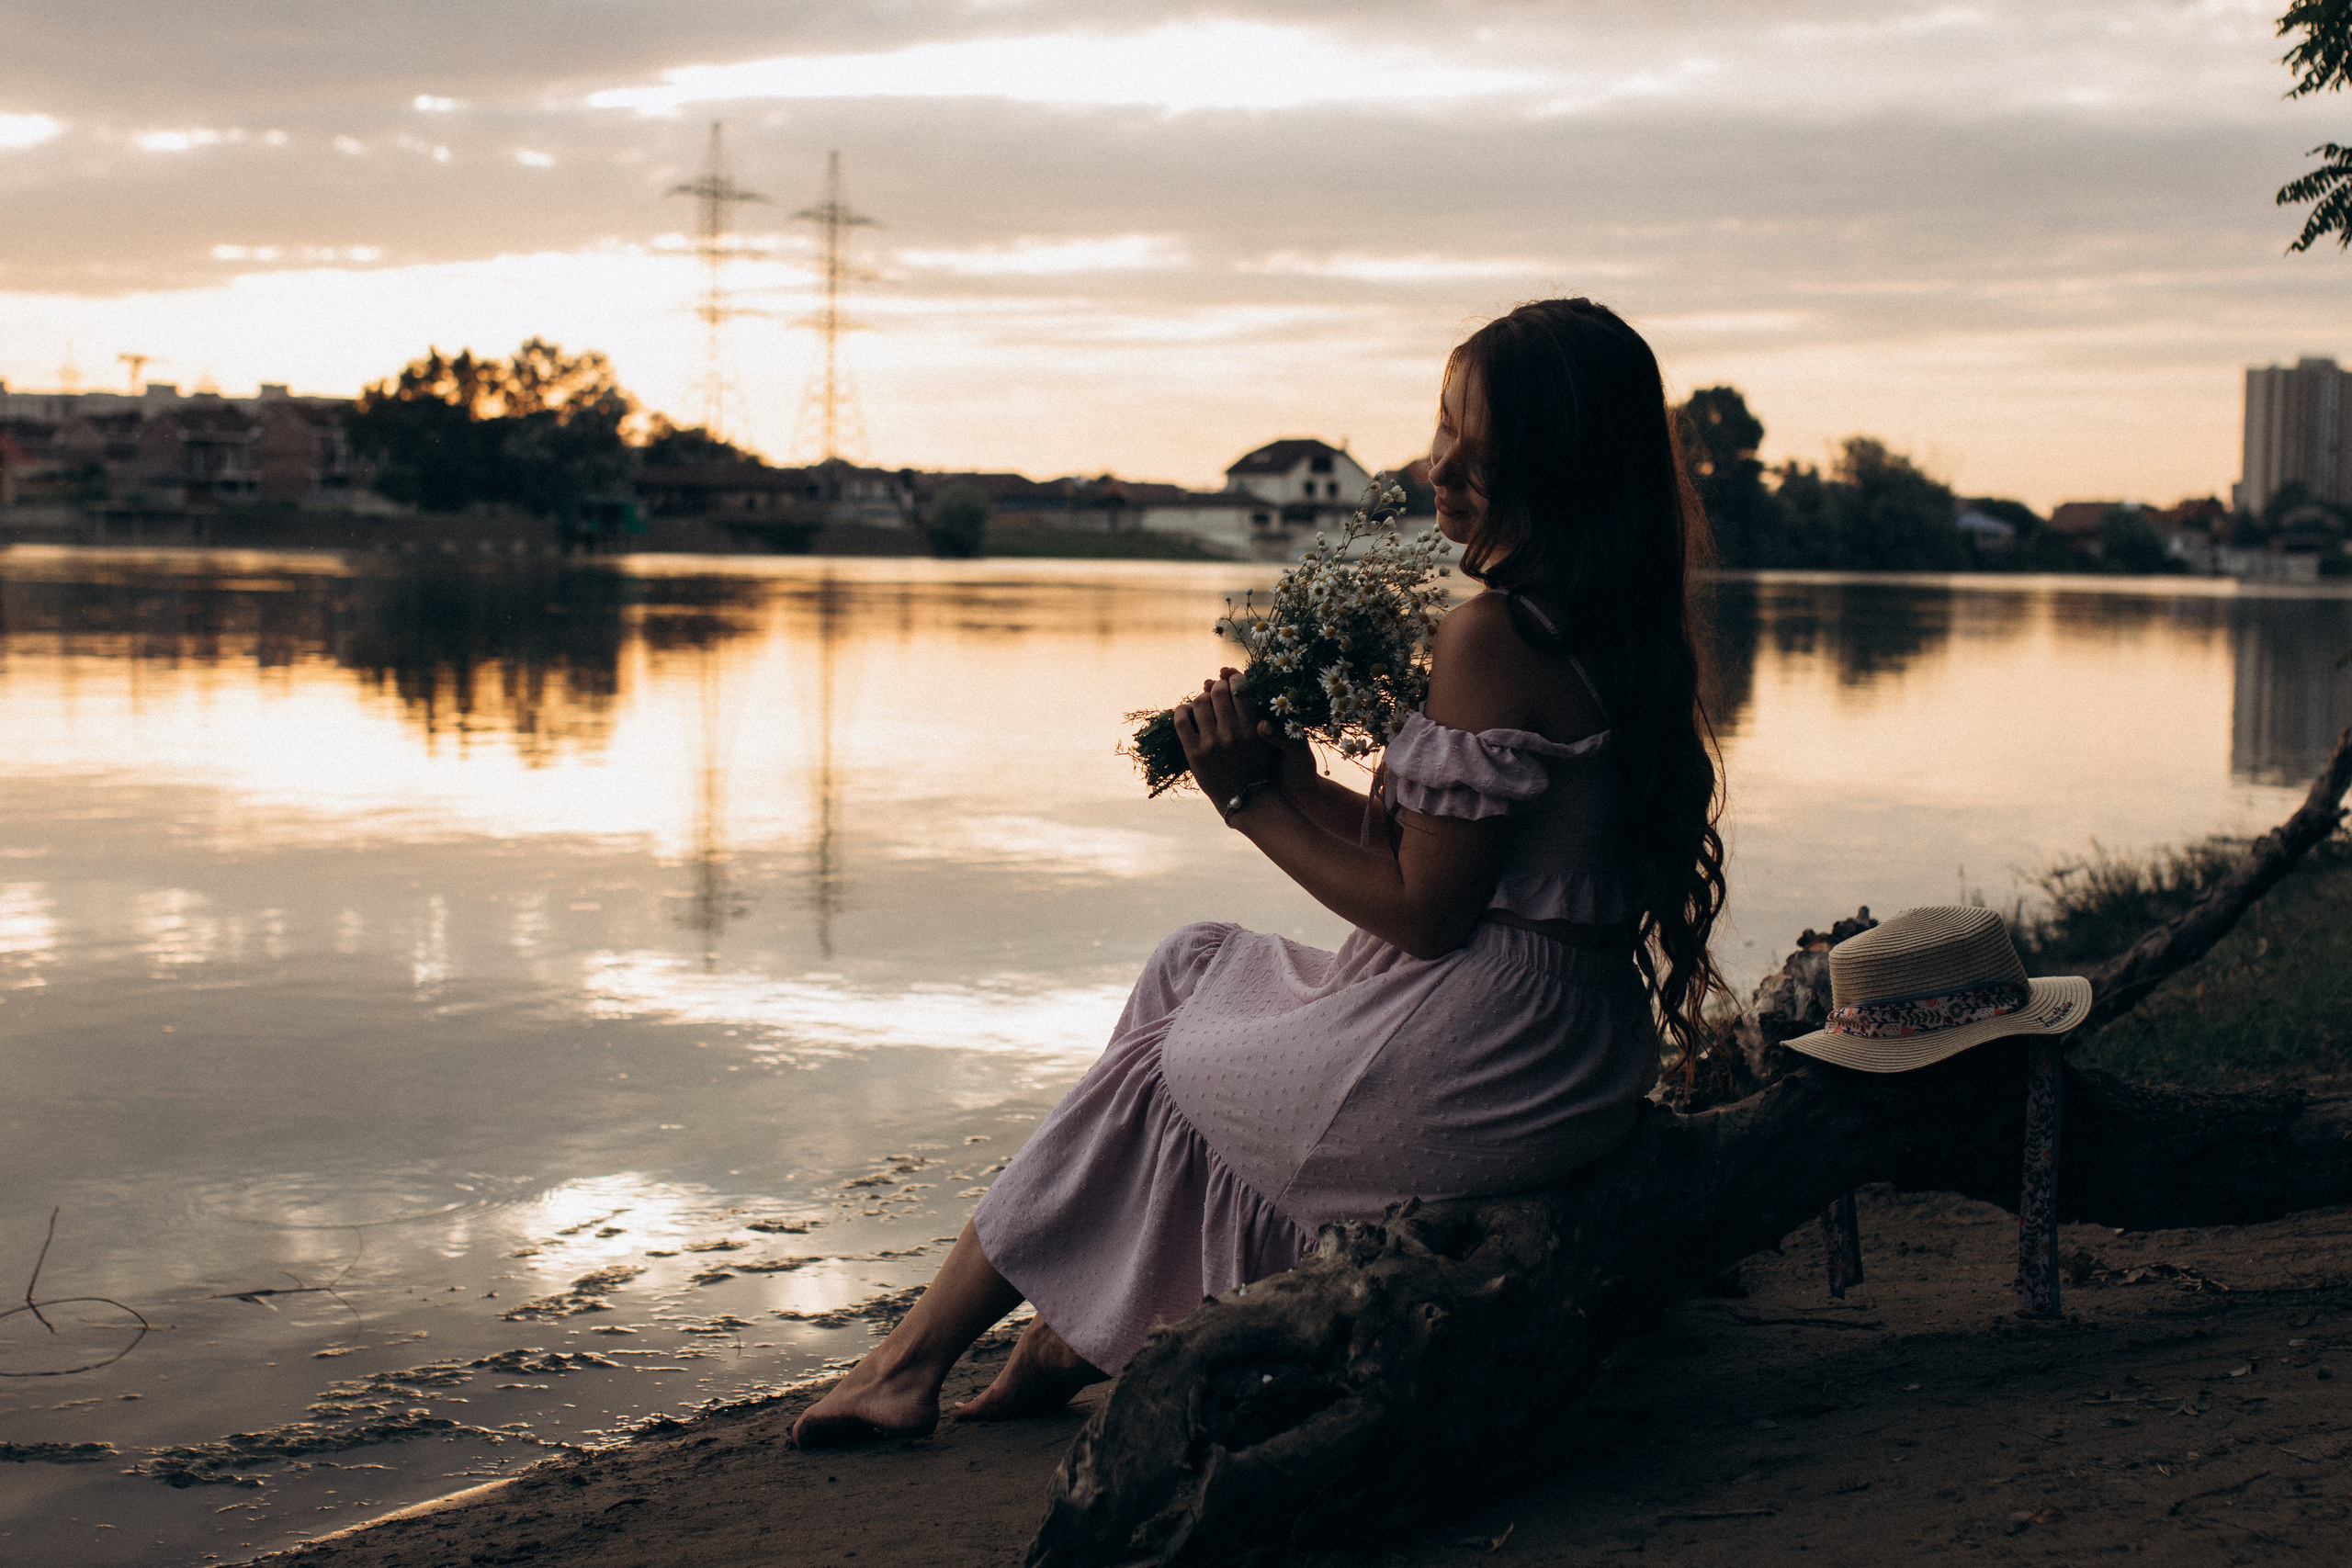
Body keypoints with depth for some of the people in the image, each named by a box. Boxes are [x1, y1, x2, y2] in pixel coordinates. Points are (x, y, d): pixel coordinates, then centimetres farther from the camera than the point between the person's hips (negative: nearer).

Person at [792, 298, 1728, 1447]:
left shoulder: (1491, 639, -22)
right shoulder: (1614, 624, 8)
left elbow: (1424, 913, -19)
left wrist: (1253, 802, -8)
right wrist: (1291, 783, 3)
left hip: (1480, 1068, -9)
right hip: (1584, 1045, 9)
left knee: (1165, 1066, 14)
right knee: (1191, 966, 22)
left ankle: (918, 1358, 30)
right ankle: (1064, 1340, 22)